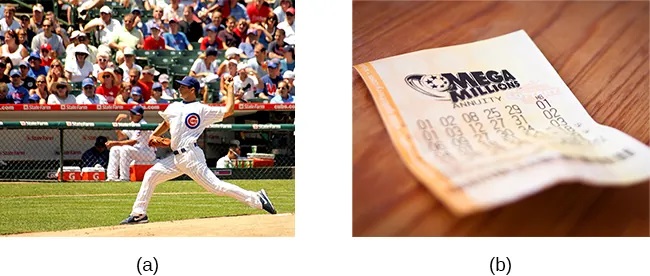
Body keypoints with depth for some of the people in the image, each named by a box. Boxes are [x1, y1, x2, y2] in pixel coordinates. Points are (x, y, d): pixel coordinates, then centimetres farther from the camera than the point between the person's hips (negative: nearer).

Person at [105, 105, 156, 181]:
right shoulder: (132, 124, 8)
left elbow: (133, 142, -30)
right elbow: (121, 137, 8)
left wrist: (115, 143, -35)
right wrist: (117, 123, -6)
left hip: (149, 154, -10)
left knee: (125, 149, -30)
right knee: (114, 149, 3)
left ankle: (124, 178, -27)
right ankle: (112, 177, -2)